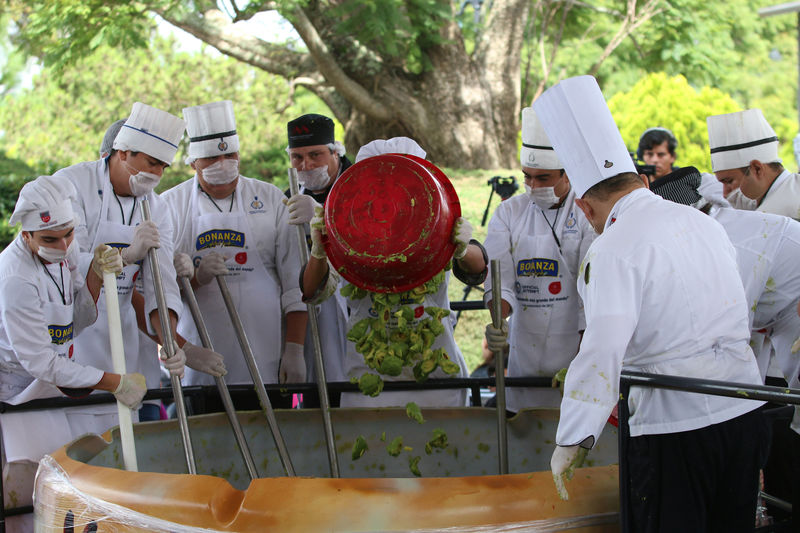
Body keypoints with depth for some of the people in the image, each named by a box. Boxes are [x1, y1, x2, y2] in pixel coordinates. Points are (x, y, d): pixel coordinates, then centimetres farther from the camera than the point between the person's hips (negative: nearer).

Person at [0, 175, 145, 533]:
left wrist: (96, 273, -13)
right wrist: (114, 383, -23)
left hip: (58, 382, 8)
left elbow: (78, 320, 5)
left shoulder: (62, 252, -2)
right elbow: (38, 361, -26)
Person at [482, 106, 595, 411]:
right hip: (526, 351, 3)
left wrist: (583, 357, -14)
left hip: (578, 344, -3)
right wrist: (498, 319, -22)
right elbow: (499, 275, -1)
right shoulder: (509, 213, 9)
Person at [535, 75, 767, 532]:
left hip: (674, 427, -7)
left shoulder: (613, 250, -13)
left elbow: (603, 351, -22)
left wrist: (572, 441, -18)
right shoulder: (704, 222, 9)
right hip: (747, 413, 7)